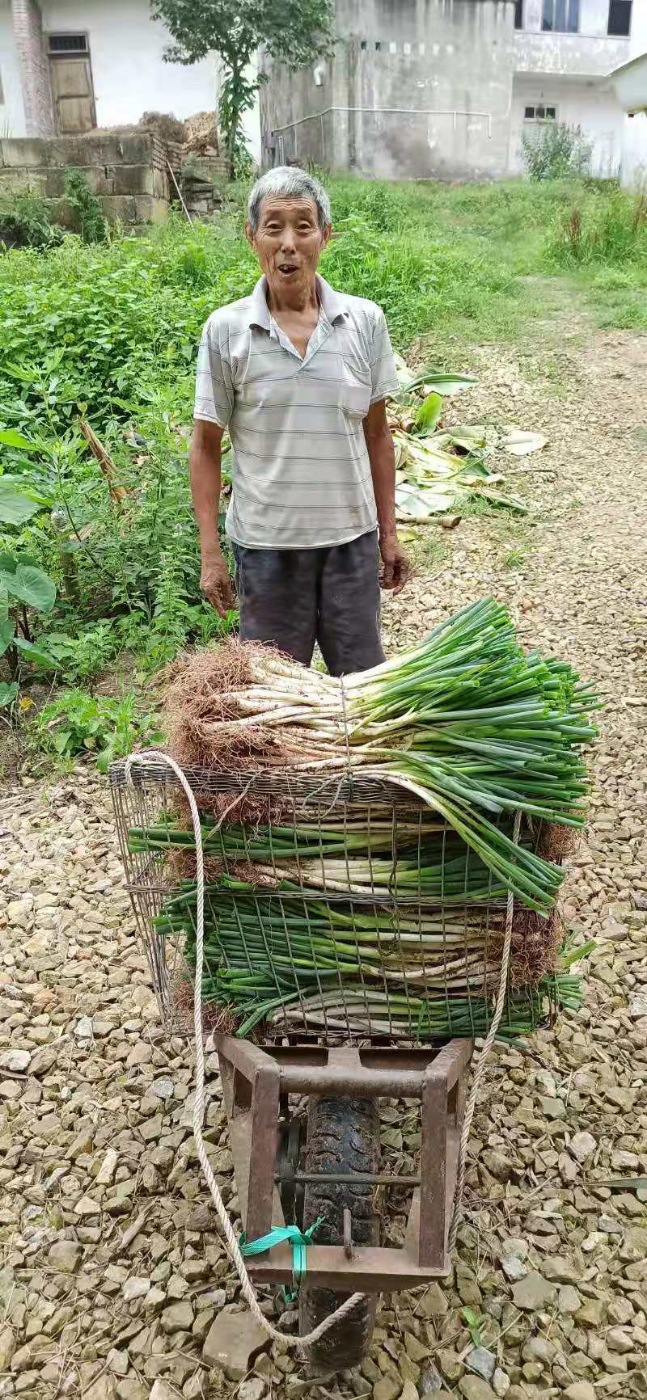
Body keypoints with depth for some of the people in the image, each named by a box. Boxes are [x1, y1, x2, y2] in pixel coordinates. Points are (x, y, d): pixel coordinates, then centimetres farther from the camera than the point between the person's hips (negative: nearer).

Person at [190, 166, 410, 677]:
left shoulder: (365, 321, -1)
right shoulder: (226, 329, -5)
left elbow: (377, 433, 6)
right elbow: (207, 447, -1)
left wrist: (389, 533, 7)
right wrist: (210, 553, -4)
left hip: (352, 537, 2)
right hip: (266, 542, -1)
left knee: (364, 677, 14)